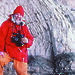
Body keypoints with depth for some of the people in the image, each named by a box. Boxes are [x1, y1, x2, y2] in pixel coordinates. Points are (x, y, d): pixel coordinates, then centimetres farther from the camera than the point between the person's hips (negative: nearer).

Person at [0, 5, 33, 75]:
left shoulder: (24, 27, 13)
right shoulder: (7, 24, 3)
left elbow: (31, 40, 13)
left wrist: (27, 41, -13)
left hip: (20, 54, 3)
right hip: (7, 52, -2)